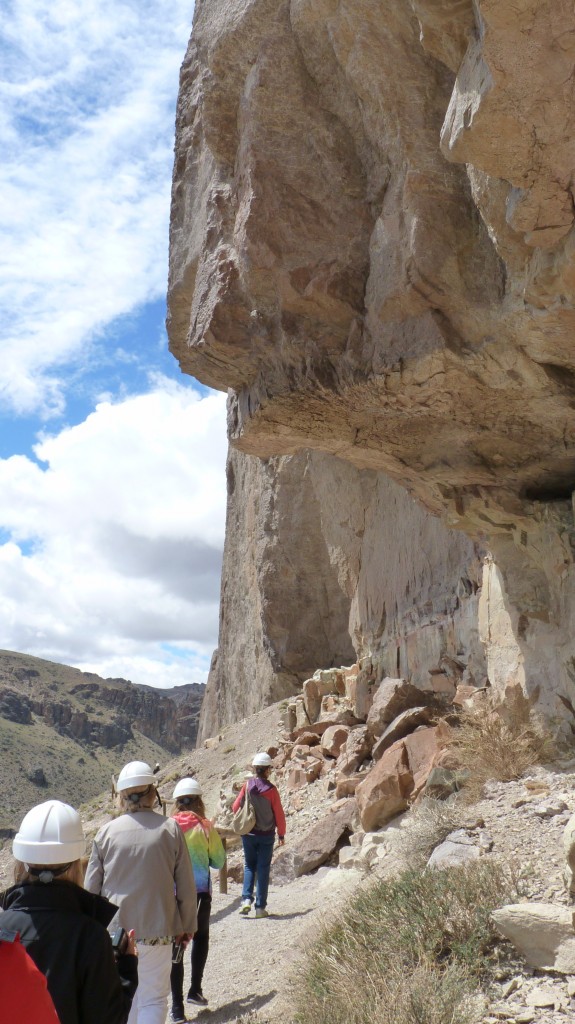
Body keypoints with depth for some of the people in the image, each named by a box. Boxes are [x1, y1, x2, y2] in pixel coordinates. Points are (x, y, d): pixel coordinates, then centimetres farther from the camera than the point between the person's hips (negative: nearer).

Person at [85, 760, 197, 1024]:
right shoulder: (170, 828, -8)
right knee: (153, 999, 10)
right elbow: (186, 886, -3)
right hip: (157, 930, -2)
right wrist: (187, 925, 9)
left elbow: (91, 888, 2)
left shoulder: (107, 832, -4)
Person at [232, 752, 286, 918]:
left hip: (248, 834, 2)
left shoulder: (247, 786, -8)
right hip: (267, 835, -2)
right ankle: (260, 907, 8)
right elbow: (279, 814, -6)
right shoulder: (271, 790, -12)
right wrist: (281, 834, 8)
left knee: (249, 866, 16)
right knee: (263, 869, 7)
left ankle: (246, 899, 0)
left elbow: (235, 807, -1)